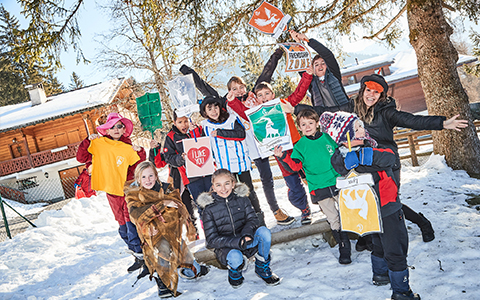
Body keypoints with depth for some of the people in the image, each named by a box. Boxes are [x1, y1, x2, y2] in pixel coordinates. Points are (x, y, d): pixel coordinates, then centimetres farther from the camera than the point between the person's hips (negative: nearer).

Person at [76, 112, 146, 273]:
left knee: (131, 223, -9)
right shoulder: (99, 144, 3)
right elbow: (81, 158, 5)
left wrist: (140, 153, -13)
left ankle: (140, 255, 0)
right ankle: (137, 253, 23)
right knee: (123, 225, 10)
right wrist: (88, 141, -6)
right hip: (112, 191, 3)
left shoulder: (129, 148, 1)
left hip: (127, 190, -3)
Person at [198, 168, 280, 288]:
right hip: (226, 247, -3)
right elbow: (211, 239, -12)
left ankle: (262, 267, -2)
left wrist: (247, 233, -28)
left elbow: (252, 219, -3)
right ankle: (234, 272, 4)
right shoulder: (209, 209, -9)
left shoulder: (241, 198, -2)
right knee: (235, 257, -36)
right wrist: (237, 242, -27)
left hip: (245, 239, 3)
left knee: (264, 231, -26)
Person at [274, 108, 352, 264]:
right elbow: (293, 166, -7)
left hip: (338, 183, 2)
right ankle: (344, 249, 15)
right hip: (319, 189, -1)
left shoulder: (327, 138, 4)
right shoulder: (300, 146, 0)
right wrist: (282, 157, -23)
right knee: (334, 219, 3)